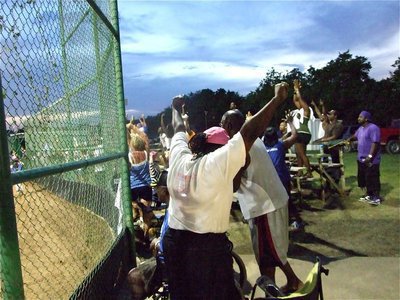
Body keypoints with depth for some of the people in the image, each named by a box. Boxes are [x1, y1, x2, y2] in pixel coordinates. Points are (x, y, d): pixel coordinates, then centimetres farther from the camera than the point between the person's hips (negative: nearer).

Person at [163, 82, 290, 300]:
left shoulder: (179, 157, 0)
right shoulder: (216, 163, -17)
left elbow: (179, 130, 18)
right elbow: (249, 132, -18)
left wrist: (176, 108, 37)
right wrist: (277, 99, -10)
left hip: (173, 240, 7)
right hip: (207, 245, -6)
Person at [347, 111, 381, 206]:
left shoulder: (373, 128, -16)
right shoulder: (361, 128, 14)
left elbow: (375, 143, -22)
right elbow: (355, 136, 32)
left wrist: (370, 156, -27)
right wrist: (349, 139, 10)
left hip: (371, 160, -10)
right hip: (361, 159, 10)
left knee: (372, 179, -4)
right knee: (362, 178, 15)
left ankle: (376, 197, 5)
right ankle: (369, 194, 26)